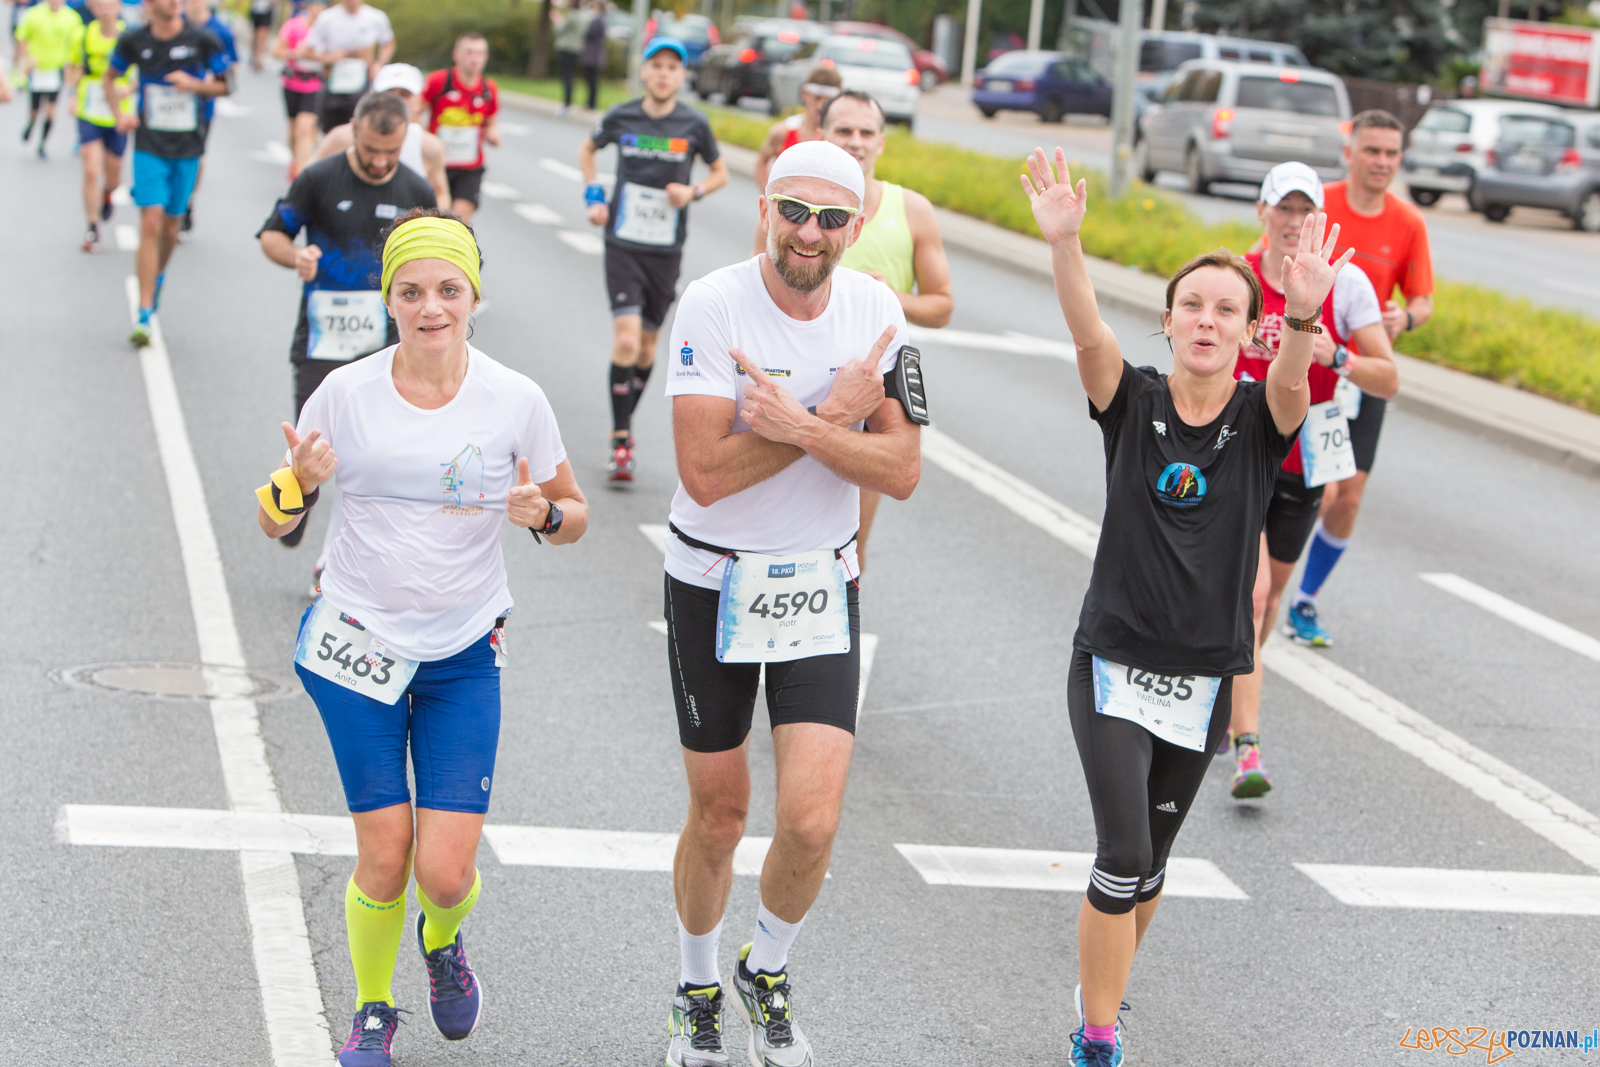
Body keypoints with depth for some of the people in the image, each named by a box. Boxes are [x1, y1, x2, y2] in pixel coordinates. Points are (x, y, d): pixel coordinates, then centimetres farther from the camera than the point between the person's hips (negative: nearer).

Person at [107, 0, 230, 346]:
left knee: (170, 227, 11)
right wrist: (119, 114, 0)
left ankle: (159, 276, 45)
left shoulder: (202, 40, -5)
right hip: (149, 145, -1)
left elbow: (225, 85, 3)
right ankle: (145, 316, -12)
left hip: (188, 147, 1)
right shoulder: (134, 41, -2)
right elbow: (109, 77, 15)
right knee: (151, 223, -13)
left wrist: (195, 85, -15)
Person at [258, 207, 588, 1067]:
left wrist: (542, 513, -17)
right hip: (355, 642, 0)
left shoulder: (515, 400, -5)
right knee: (384, 861, -5)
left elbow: (573, 513, 6)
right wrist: (299, 484, -21)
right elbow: (274, 521, 2)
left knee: (445, 872, -7)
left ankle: (444, 941, 31)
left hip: (463, 656, 0)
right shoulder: (346, 393, -5)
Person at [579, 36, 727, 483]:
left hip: (667, 249, 1)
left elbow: (721, 173, 11)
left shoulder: (694, 124, -4)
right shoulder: (621, 118, -3)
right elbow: (588, 149, 18)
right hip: (623, 244, -1)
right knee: (626, 340, -15)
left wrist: (693, 191, -9)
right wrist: (594, 197, 4)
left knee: (647, 346, 11)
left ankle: (626, 420, 33)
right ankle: (620, 441, -8)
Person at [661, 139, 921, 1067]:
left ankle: (768, 973, 21)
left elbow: (902, 471, -10)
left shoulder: (877, 312, -5)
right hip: (714, 582, -2)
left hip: (822, 586, 2)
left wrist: (796, 425, -24)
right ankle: (699, 991, 37)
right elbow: (706, 473, -23)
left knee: (813, 822, -10)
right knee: (719, 814, 11)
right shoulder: (712, 306, -17)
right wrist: (835, 414, -21)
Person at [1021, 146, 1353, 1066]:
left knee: (1150, 866, 15)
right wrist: (1064, 242, -42)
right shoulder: (1133, 402, -4)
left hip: (1206, 674, 2)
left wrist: (1306, 315, -49)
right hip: (1115, 661, -2)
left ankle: (1104, 988, 39)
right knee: (1123, 859, -13)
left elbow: (1292, 380, -27)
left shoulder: (1261, 417, -4)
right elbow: (1089, 334, -24)